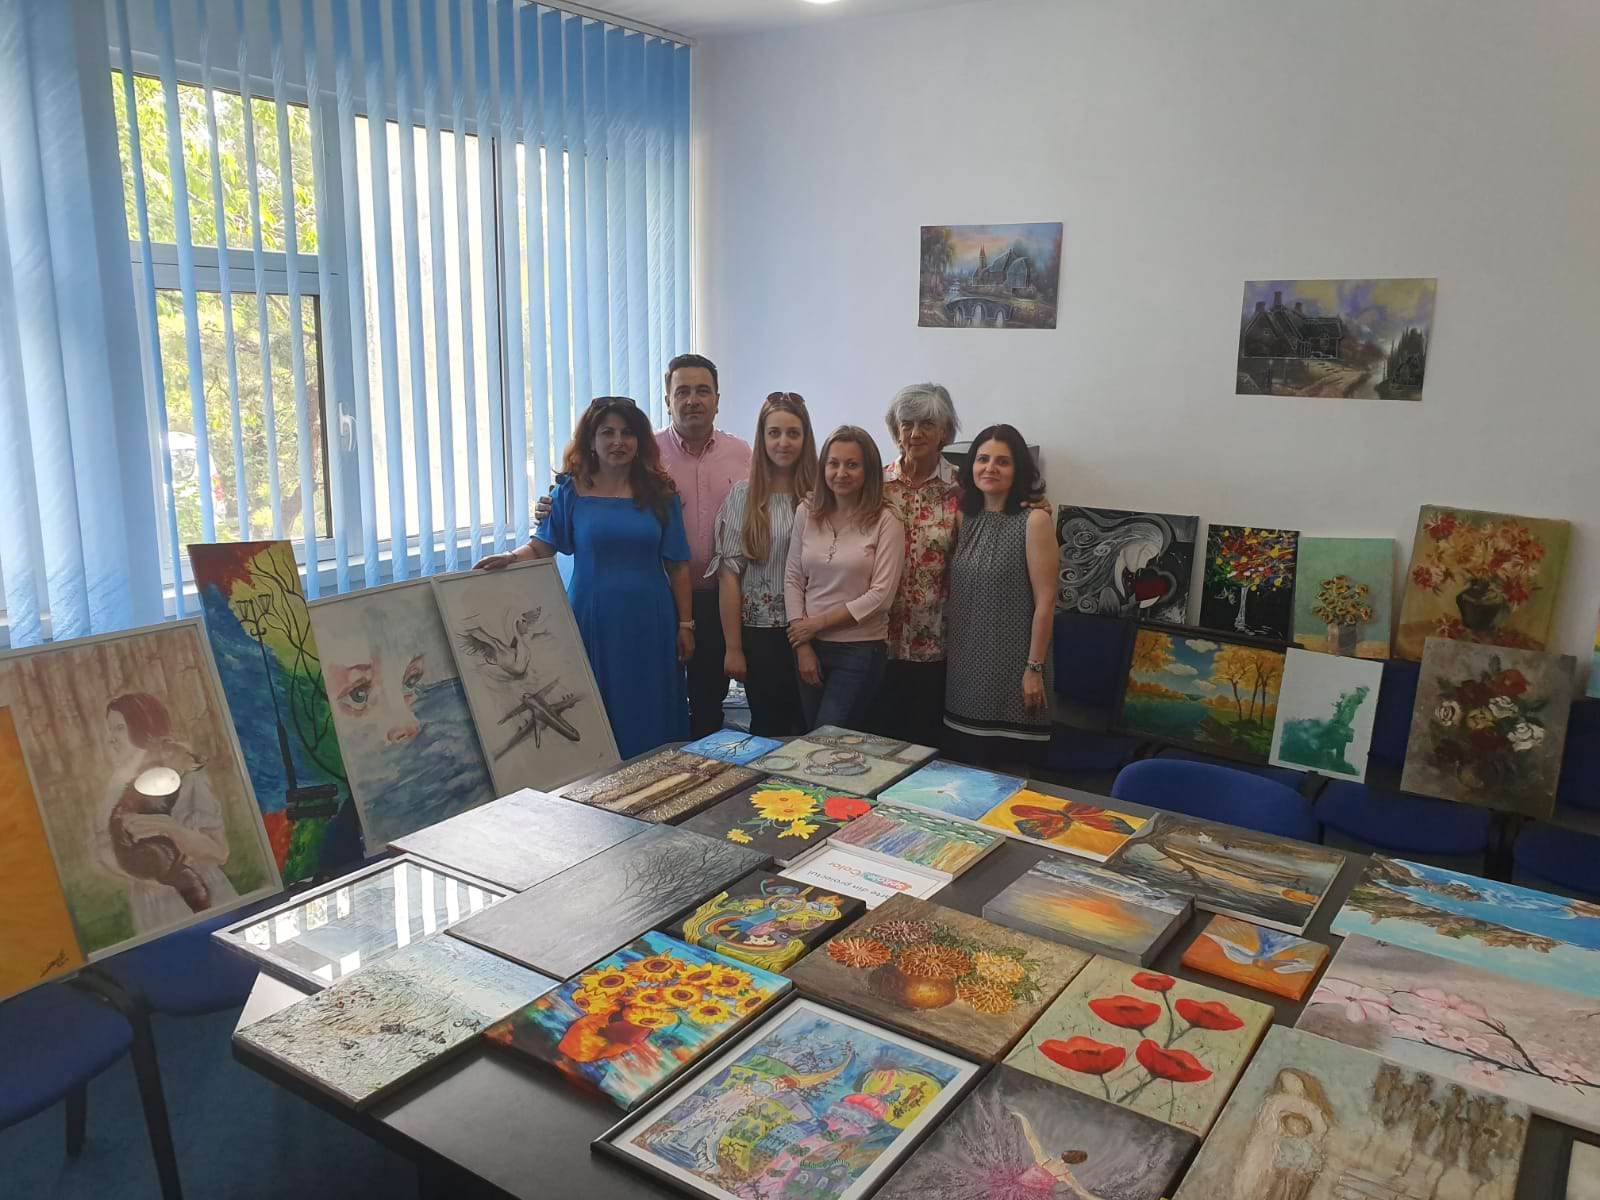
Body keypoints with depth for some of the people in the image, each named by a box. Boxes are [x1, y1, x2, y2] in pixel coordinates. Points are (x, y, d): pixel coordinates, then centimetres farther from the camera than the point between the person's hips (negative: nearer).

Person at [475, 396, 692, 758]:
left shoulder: (660, 494, 3)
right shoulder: (571, 491, 1)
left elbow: (677, 565, 4)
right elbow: (541, 546, 0)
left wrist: (685, 623, 2)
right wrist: (511, 558, -21)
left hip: (649, 622, 1)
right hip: (592, 620, 0)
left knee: (649, 719, 5)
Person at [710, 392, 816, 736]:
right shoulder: (742, 494, -3)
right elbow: (729, 572, -4)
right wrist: (733, 647, -7)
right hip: (759, 630, -1)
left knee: (809, 729, 8)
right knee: (768, 729, 8)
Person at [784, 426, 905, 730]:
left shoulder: (886, 522, -9)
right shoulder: (806, 513, 2)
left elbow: (880, 595, -13)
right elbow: (792, 580, 3)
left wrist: (818, 623, -11)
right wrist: (802, 645, -3)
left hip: (861, 648, -4)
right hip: (810, 645, 4)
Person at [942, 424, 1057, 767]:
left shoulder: (1034, 521, -10)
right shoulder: (966, 518, 7)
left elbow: (1045, 601, -12)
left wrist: (1035, 668, -13)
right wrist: (946, 647, 8)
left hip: (1011, 667, -5)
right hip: (965, 665, 6)